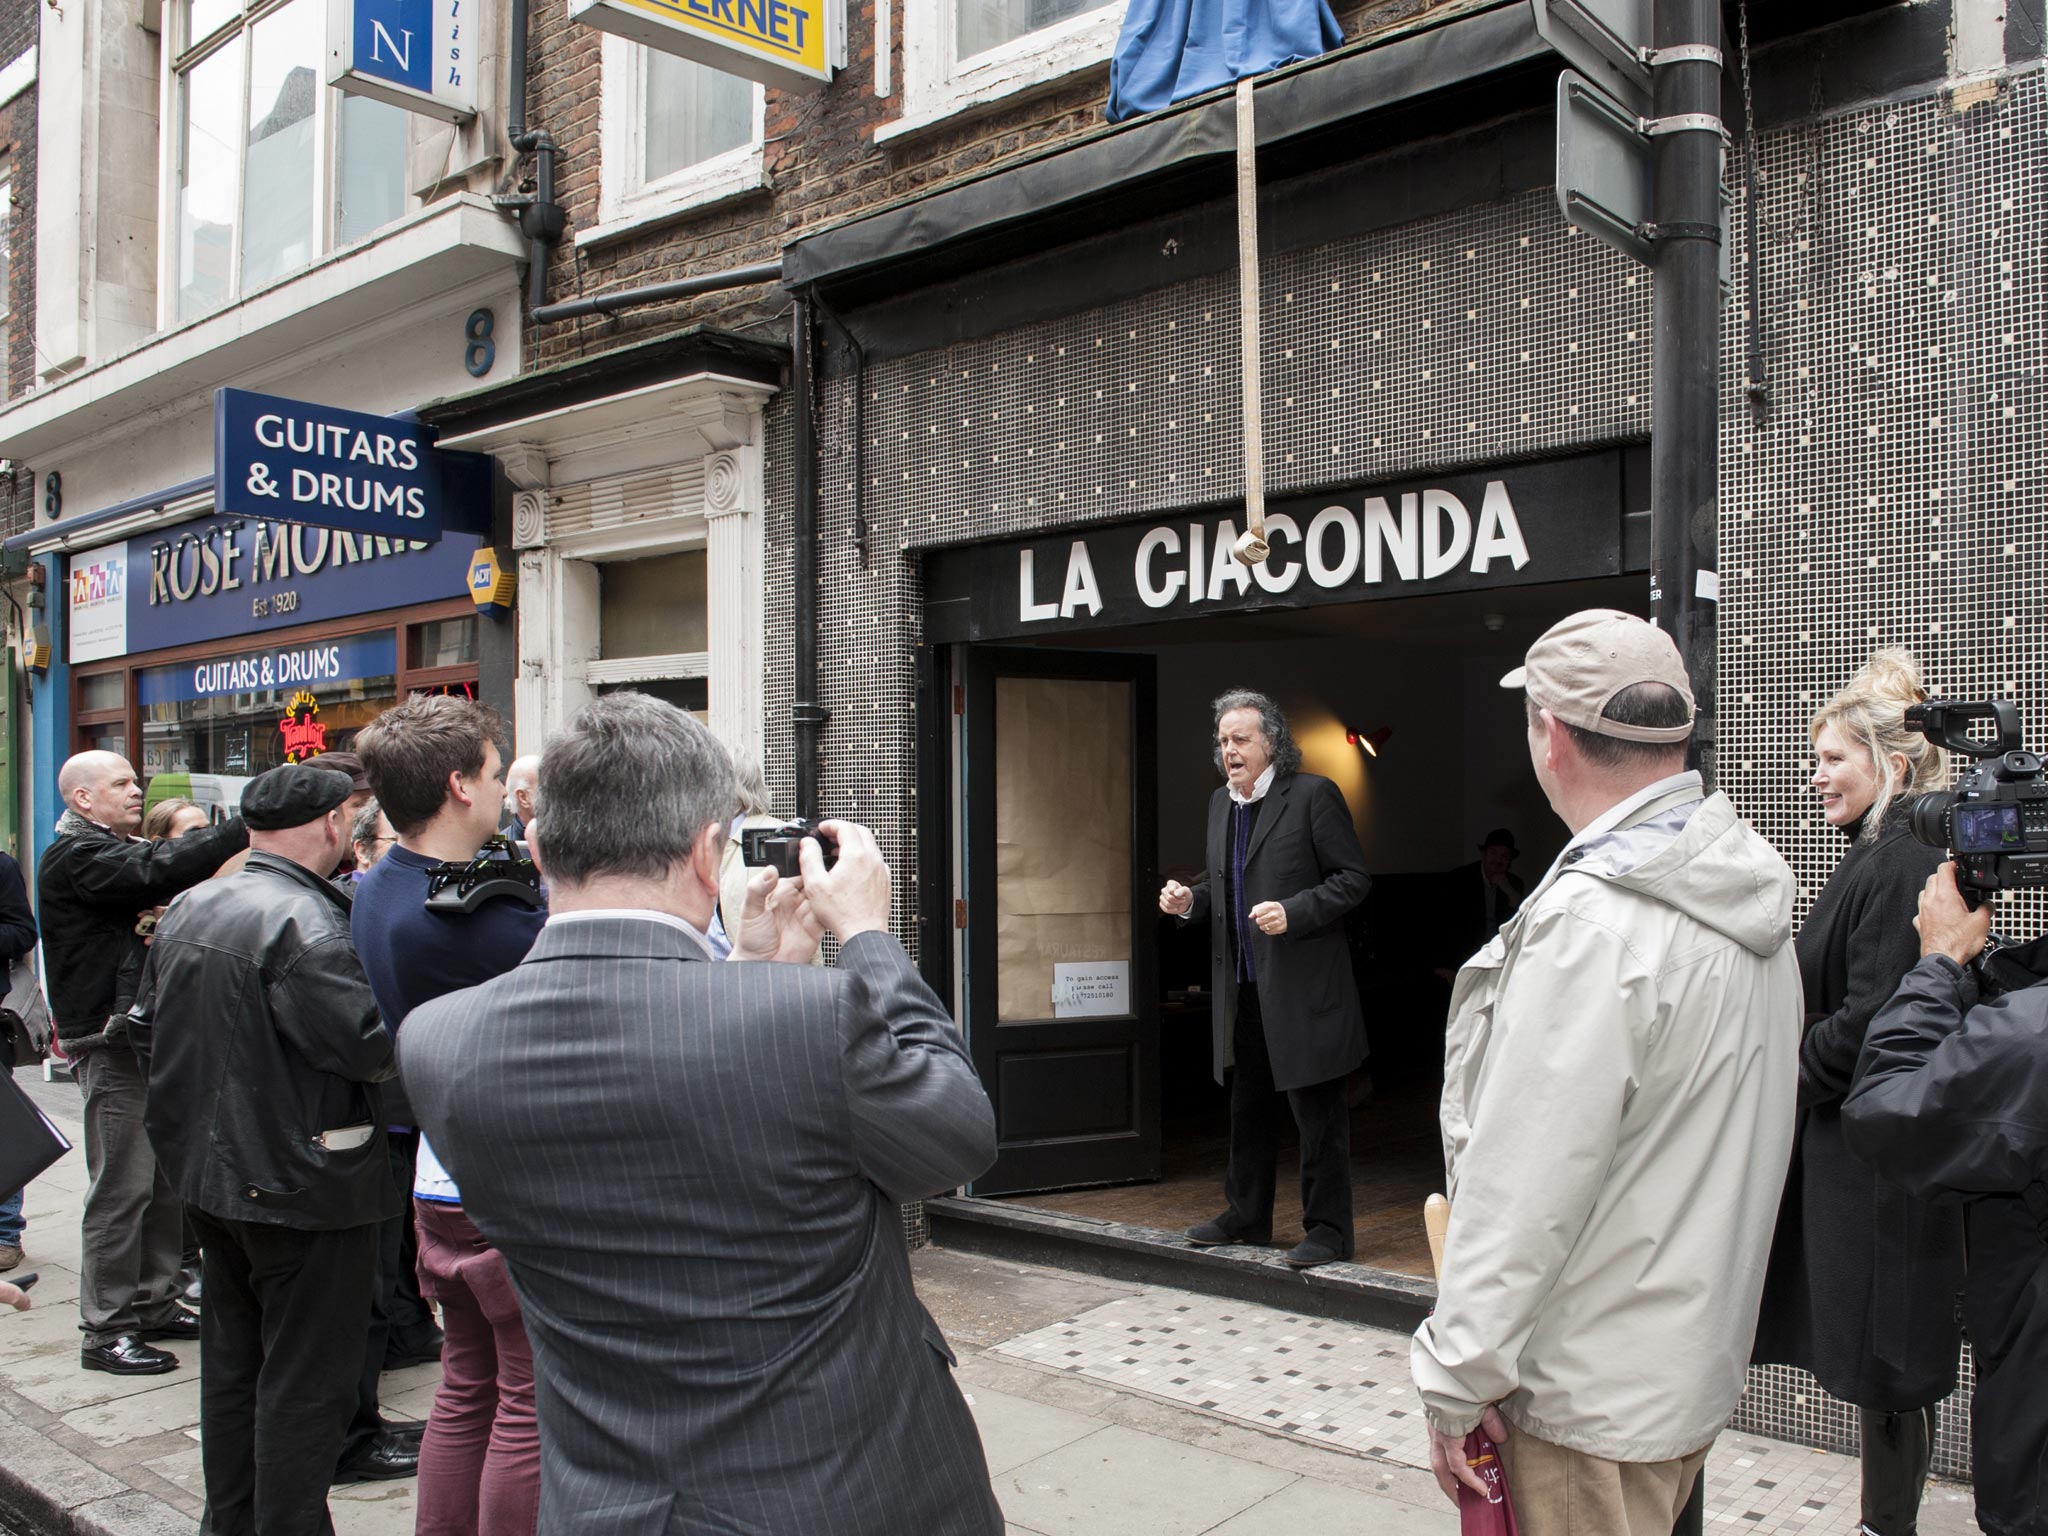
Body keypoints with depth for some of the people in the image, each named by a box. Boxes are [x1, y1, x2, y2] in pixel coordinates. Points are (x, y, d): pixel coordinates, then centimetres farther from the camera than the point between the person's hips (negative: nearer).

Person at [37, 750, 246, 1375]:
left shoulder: (117, 852, 20)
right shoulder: (75, 856, -12)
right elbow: (160, 869, -28)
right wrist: (245, 827, -31)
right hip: (113, 1042, -9)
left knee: (166, 1178, 13)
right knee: (123, 1184, -5)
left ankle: (155, 1303, 23)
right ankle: (106, 1329, 4)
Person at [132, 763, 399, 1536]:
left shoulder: (185, 909, 6)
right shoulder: (305, 922, -23)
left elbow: (145, 1029, 16)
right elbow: (369, 1045, -27)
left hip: (209, 1172, 9)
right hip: (302, 1182, -9)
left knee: (232, 1358, 22)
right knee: (305, 1376, 3)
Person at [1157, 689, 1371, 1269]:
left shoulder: (1313, 795, -9)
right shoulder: (1220, 803, 14)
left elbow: (1353, 878, -10)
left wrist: (1293, 913, -21)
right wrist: (1189, 901, 4)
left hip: (1301, 984, -7)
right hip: (1241, 987, 8)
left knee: (1317, 1112, 1)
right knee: (1248, 1107, 18)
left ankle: (1328, 1228, 12)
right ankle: (1247, 1216, 31)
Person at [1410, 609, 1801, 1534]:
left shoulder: (1592, 920, -26)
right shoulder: (1749, 887, 4)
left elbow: (1524, 1187, -25)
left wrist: (1455, 1379, -16)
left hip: (1595, 1395, -9)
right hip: (1701, 1350, 9)